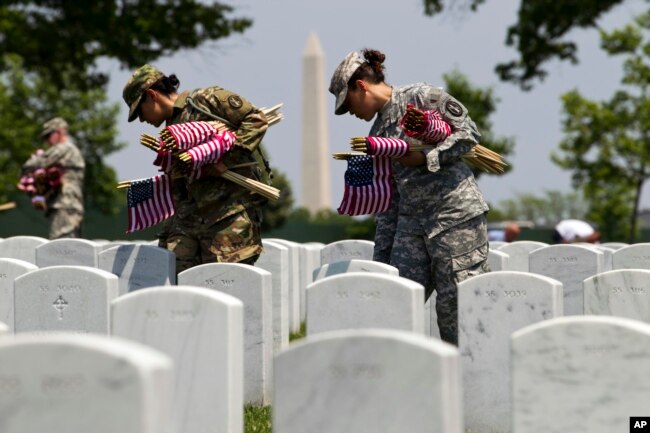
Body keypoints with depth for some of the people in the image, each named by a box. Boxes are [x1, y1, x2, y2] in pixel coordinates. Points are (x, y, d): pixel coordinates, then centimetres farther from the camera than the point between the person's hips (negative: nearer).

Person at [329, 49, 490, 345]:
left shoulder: (421, 97, -2)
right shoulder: (377, 134, 18)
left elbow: (468, 133, -6)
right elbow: (387, 199, 18)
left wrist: (425, 158, -16)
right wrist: (381, 256, 15)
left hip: (456, 213, -7)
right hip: (411, 221, 7)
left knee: (456, 304, -6)